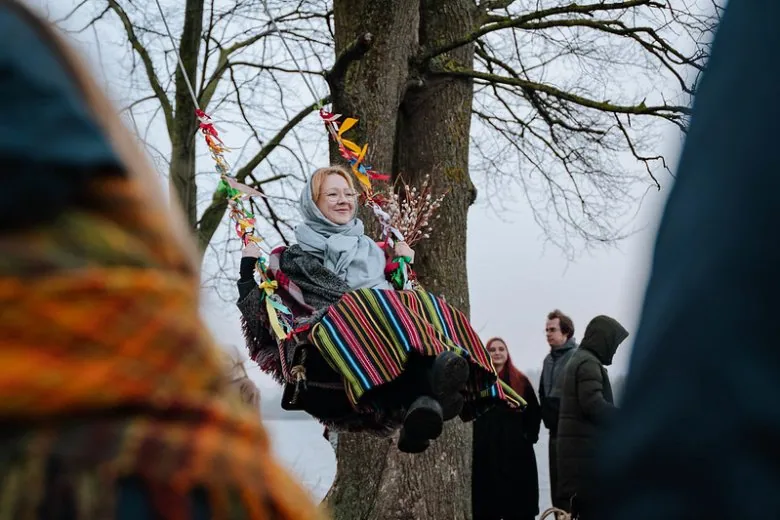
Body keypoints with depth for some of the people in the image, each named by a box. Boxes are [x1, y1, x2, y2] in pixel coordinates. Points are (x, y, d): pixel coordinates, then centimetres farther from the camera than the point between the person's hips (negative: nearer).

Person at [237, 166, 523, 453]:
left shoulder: (373, 251, 34)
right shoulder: (292, 258, 24)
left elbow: (400, 294, 30)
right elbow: (258, 312, 16)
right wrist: (249, 266, 11)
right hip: (328, 342, -3)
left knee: (426, 308, -27)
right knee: (362, 304, -35)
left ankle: (424, 401, -56)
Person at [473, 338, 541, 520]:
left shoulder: (520, 381, 7)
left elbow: (534, 412, 9)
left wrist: (530, 435, 0)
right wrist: (473, 437, -4)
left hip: (516, 448, 0)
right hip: (485, 449, 0)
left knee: (518, 500, 4)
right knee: (487, 503, 4)